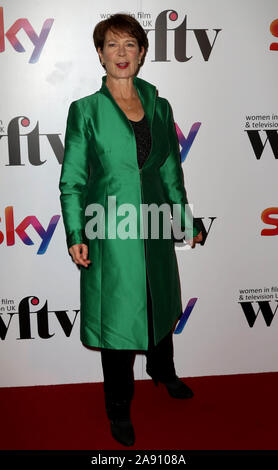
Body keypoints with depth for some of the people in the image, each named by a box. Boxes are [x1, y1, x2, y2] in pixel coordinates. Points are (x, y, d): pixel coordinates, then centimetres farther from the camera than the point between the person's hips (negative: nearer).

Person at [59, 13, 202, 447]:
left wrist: (186, 219, 13)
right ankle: (119, 410, 30)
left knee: (161, 305, 21)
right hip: (110, 230, -4)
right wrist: (76, 235, -14)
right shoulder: (85, 110, -4)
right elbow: (72, 179, -5)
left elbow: (171, 171, 12)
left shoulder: (159, 106, 7)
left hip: (154, 226, 4)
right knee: (118, 317, 6)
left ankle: (162, 371, 52)